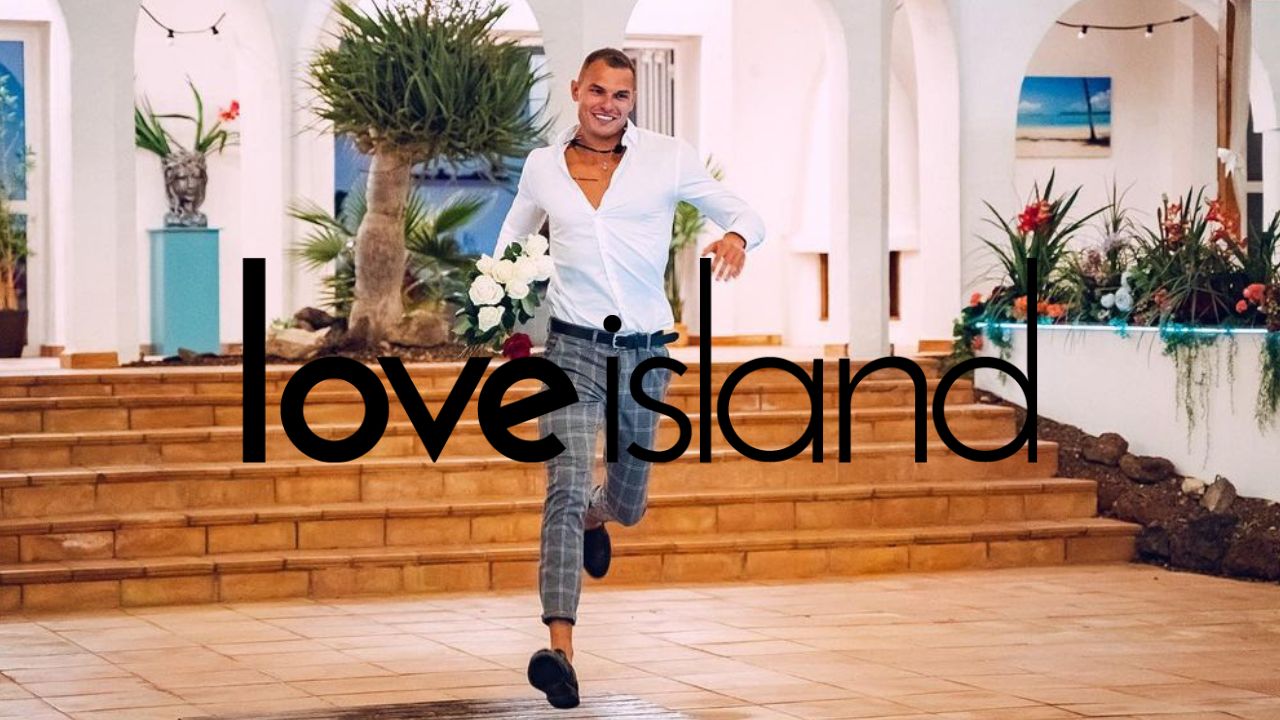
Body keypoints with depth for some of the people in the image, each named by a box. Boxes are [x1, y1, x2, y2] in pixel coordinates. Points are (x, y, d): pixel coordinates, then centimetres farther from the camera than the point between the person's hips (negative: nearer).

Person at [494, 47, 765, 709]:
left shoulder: (668, 159, 0)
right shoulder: (543, 166, 5)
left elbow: (747, 216, 3)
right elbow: (512, 242, 23)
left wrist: (735, 238, -21)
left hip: (645, 352, 1)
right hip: (574, 348, -1)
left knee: (627, 502, 17)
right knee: (565, 490, -19)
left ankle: (598, 516, 58)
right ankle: (560, 653, -28)